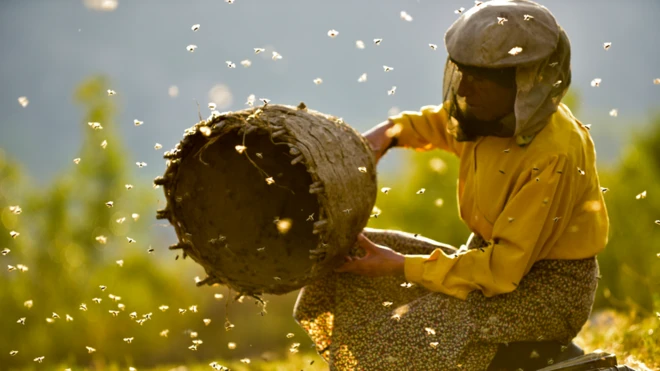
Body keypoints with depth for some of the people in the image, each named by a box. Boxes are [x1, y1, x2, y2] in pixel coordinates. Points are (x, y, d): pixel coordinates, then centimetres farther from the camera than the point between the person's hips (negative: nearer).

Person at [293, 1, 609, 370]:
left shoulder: (554, 154, -27)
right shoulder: (498, 114, -5)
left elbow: (504, 268, -27)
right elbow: (439, 124, 22)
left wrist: (401, 267, -24)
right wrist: (391, 132, 0)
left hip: (550, 286, -9)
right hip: (492, 255, 9)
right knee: (343, 261, 4)